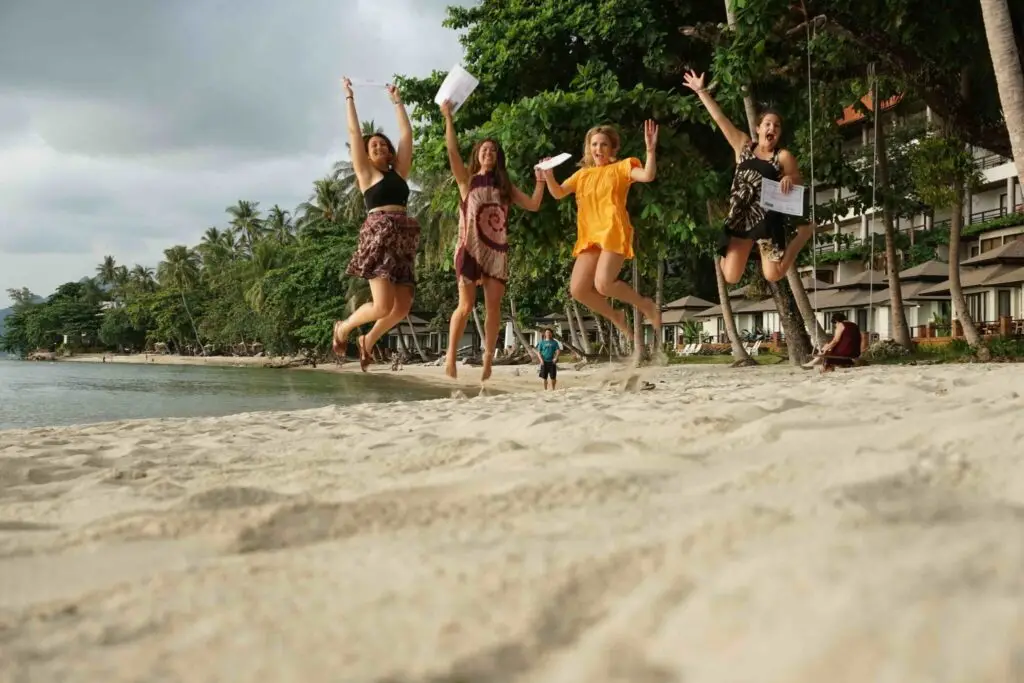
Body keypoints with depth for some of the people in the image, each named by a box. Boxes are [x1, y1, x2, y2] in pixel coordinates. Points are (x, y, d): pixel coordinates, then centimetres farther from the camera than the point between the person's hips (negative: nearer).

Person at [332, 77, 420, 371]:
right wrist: (349, 97, 14)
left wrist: (396, 100, 29)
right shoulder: (366, 172, 9)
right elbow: (354, 132, 8)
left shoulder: (399, 172, 20)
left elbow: (406, 132, 23)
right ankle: (343, 327, 12)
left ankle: (368, 340, 24)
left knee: (402, 307, -1)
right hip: (378, 234, -6)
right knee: (383, 306, -16)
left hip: (404, 238, 6)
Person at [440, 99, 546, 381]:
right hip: (471, 249, -3)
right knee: (466, 306, -8)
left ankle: (488, 361, 6)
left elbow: (533, 205, 12)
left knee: (493, 307, -1)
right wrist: (448, 117, -13)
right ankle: (451, 355, 5)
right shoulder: (467, 180, 6)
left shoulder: (505, 186, 16)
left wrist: (541, 179, 3)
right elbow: (452, 151, -8)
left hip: (497, 251, 3)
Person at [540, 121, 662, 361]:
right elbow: (558, 193, 17)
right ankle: (617, 318, 17)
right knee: (578, 290, -7)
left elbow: (648, 176, -11)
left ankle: (647, 306, 1)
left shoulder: (622, 167, 5)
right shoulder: (583, 174, 20)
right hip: (589, 237, 6)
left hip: (613, 232, -6)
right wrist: (549, 175, -3)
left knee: (603, 284, -25)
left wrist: (651, 149, -27)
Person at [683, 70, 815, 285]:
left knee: (773, 275, -11)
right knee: (731, 277, -3)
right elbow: (719, 118, 10)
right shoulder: (744, 146, 9)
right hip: (739, 218, 3)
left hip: (766, 219, -3)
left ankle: (805, 233, 14)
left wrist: (789, 180, -19)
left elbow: (798, 187, 5)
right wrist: (701, 91, 10)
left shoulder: (783, 157, 1)